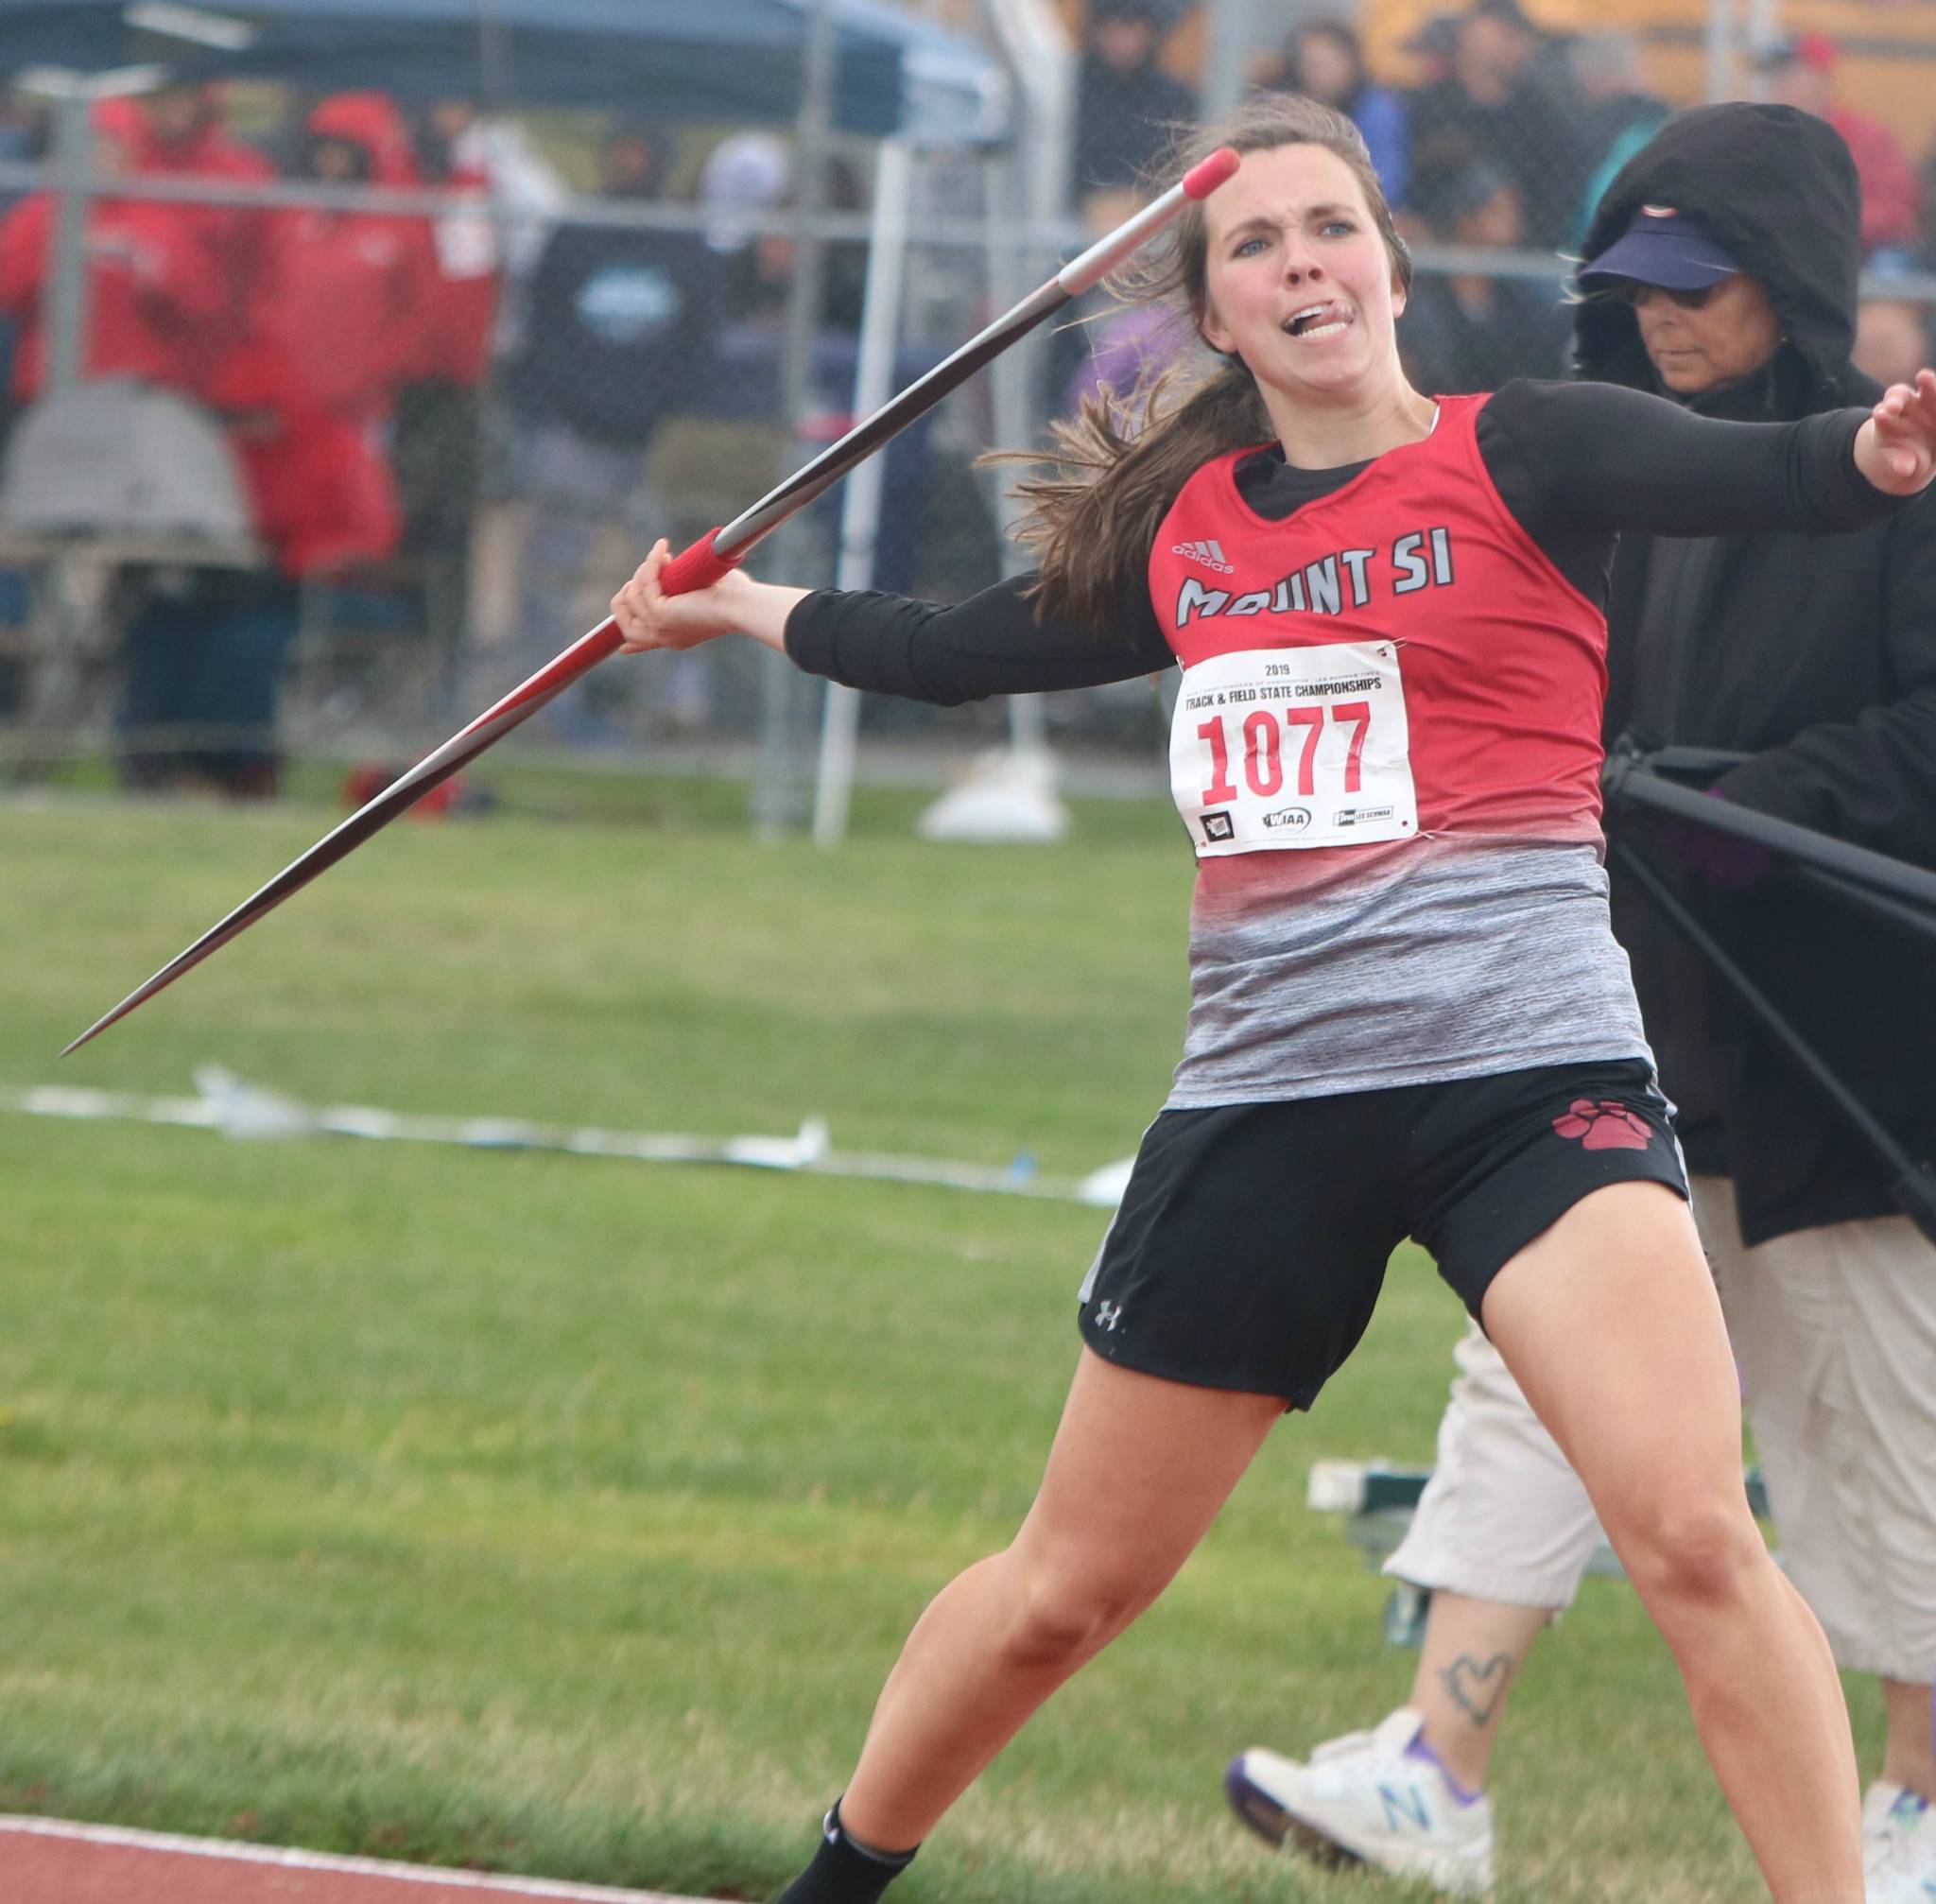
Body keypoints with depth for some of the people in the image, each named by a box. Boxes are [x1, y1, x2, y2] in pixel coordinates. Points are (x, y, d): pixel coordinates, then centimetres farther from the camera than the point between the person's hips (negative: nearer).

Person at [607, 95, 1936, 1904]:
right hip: (1265, 1095, 4)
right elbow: (958, 651, 31)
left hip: (1526, 1070, -4)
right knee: (1067, 1587, 13)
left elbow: (1776, 478, -18)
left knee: (1690, 1532, -24)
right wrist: (738, 607, 42)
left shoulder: (1521, 455, -1)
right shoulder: (1177, 532, 13)